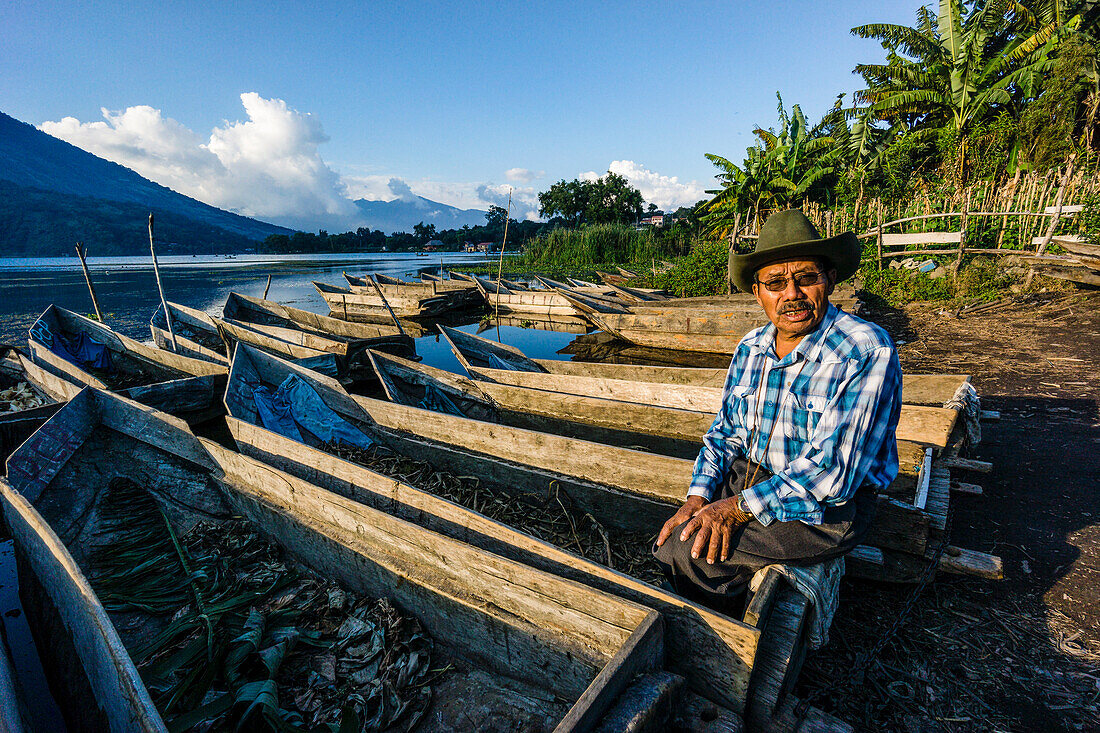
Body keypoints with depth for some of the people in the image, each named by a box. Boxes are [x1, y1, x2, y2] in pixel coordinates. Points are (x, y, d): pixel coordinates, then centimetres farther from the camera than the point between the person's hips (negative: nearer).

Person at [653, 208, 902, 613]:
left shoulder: (867, 353, -19)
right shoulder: (750, 350, 3)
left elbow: (832, 472, -24)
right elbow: (725, 432, 9)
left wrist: (740, 507, -22)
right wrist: (699, 496, -6)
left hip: (826, 509, -6)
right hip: (747, 481, 6)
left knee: (690, 550, -18)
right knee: (667, 545, -9)